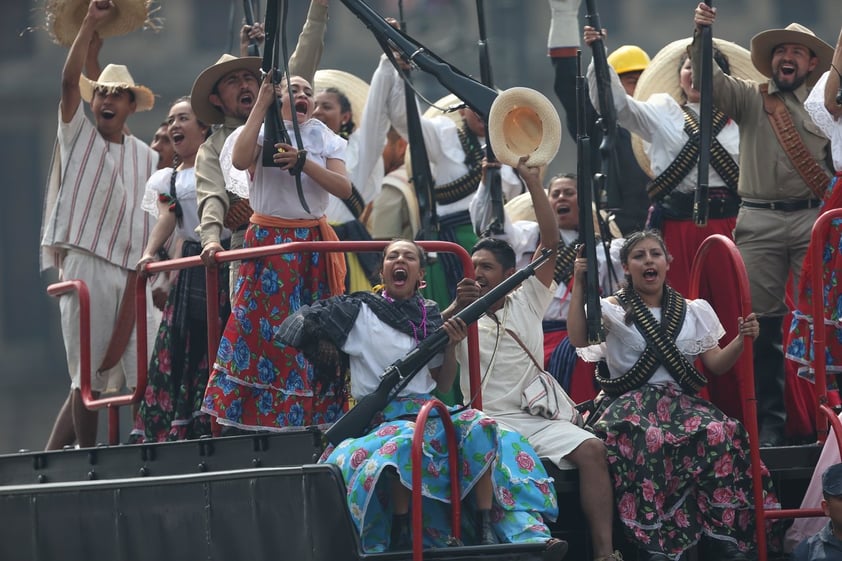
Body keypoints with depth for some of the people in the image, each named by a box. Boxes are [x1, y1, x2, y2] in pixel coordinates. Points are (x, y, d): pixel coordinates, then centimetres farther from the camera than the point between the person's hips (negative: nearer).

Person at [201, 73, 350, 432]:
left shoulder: (325, 141, 11)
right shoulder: (263, 134, 4)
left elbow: (344, 188, -4)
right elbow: (240, 160, -19)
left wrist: (304, 162, -17)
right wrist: (261, 105, -16)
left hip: (314, 245, 3)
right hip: (268, 242, -3)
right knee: (263, 327, -9)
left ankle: (315, 416, 3)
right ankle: (259, 417, -8)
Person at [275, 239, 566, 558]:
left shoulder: (430, 316, 17)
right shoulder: (360, 313, 4)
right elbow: (300, 326, 0)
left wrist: (452, 346, 2)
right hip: (381, 417, -5)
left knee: (480, 427, -24)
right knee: (406, 440, -40)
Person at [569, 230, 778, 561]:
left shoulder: (692, 312, 18)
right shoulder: (613, 310, 8)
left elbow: (716, 365, 15)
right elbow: (578, 339, -10)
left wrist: (741, 340, -4)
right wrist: (579, 285, -15)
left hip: (681, 402, 3)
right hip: (631, 403, -3)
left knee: (722, 434, -32)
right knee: (645, 441, -40)